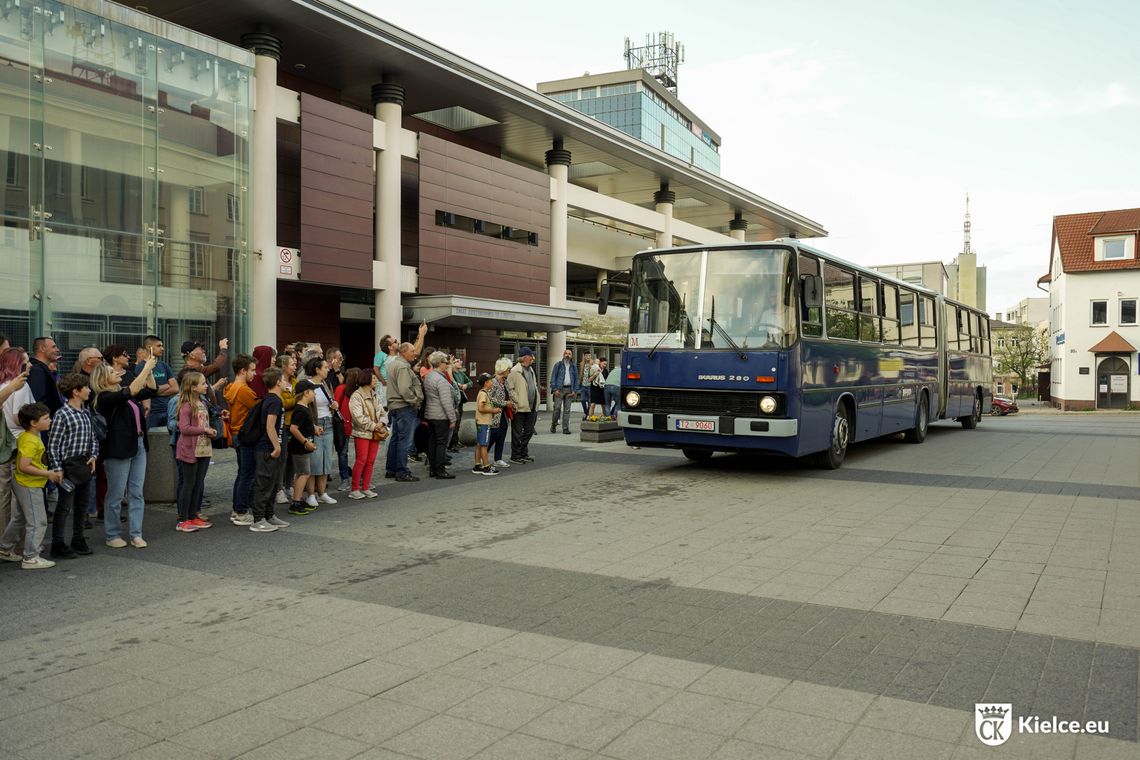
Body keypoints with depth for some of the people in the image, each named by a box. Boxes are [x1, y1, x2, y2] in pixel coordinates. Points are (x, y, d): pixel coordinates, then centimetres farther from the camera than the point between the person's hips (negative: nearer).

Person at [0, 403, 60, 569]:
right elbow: (24, 466, -30)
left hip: (24, 485, 10)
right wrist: (48, 474, -22)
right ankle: (31, 558, 4)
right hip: (29, 486, -10)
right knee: (38, 522, -3)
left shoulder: (24, 436, 6)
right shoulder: (31, 441, -24)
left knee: (20, 518, 24)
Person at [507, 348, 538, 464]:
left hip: (531, 407, 8)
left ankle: (524, 454, 26)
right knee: (517, 433, 2)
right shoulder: (515, 371, -13)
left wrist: (536, 404, 14)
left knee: (529, 431, 14)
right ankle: (515, 456, 11)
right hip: (520, 408, -8)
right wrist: (517, 401, -17)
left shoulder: (531, 369, 14)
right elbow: (509, 388, -15)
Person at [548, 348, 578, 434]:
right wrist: (555, 389, -10)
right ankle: (553, 425, 10)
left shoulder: (573, 367, 13)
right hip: (559, 389, -3)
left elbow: (576, 379, 14)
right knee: (557, 408, -8)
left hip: (569, 390, 3)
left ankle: (565, 428, 6)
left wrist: (574, 391, 2)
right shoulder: (558, 365, 5)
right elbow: (553, 377, 0)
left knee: (567, 410, 3)